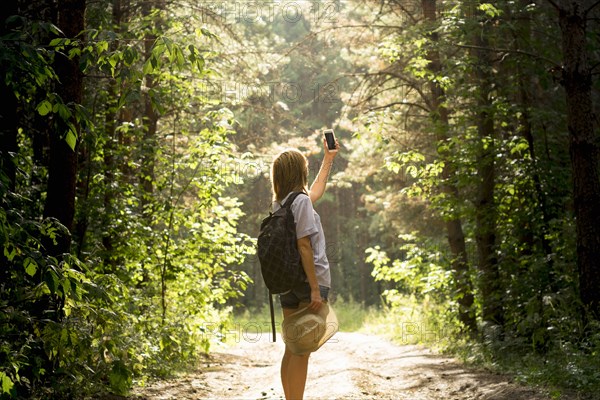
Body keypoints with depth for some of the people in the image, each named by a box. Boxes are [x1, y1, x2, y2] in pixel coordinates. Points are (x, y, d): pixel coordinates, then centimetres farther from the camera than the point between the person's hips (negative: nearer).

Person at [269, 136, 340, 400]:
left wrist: (328, 160, 40)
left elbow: (316, 191, 33)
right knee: (302, 350, -8)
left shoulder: (280, 203, 14)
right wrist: (315, 289, -21)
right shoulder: (301, 201, -12)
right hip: (309, 279, -9)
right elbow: (304, 246, -19)